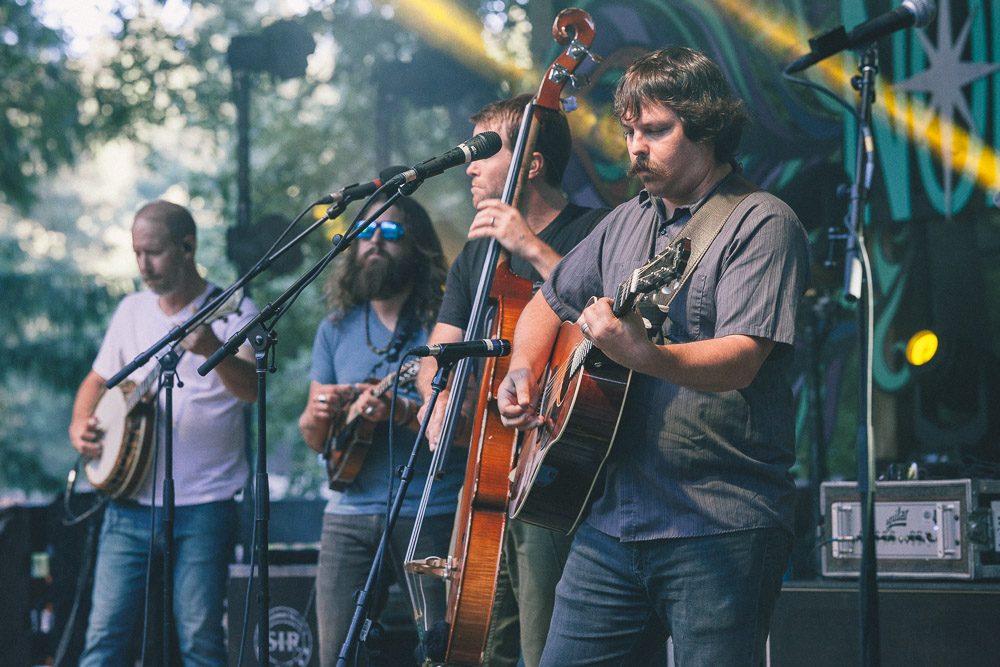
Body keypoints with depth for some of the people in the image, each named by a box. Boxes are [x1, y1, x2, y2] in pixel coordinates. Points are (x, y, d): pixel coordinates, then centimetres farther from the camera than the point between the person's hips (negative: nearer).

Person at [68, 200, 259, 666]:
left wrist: (211, 350, -39)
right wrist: (80, 424, 4)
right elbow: (98, 379, 24)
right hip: (130, 501, 4)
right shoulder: (131, 310, 13)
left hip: (203, 506, -4)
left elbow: (251, 388, -18)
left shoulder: (231, 311, -3)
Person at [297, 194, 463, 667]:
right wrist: (318, 415, -7)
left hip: (432, 515, -4)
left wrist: (402, 411, -23)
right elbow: (314, 439, 16)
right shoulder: (336, 329, 14)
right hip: (350, 516, 4)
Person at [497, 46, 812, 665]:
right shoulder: (626, 224, 17)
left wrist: (643, 356, -36)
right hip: (612, 519, 7)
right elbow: (548, 305, 28)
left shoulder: (762, 224, -6)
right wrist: (524, 373, 8)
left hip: (719, 527, -7)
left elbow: (740, 359, -19)